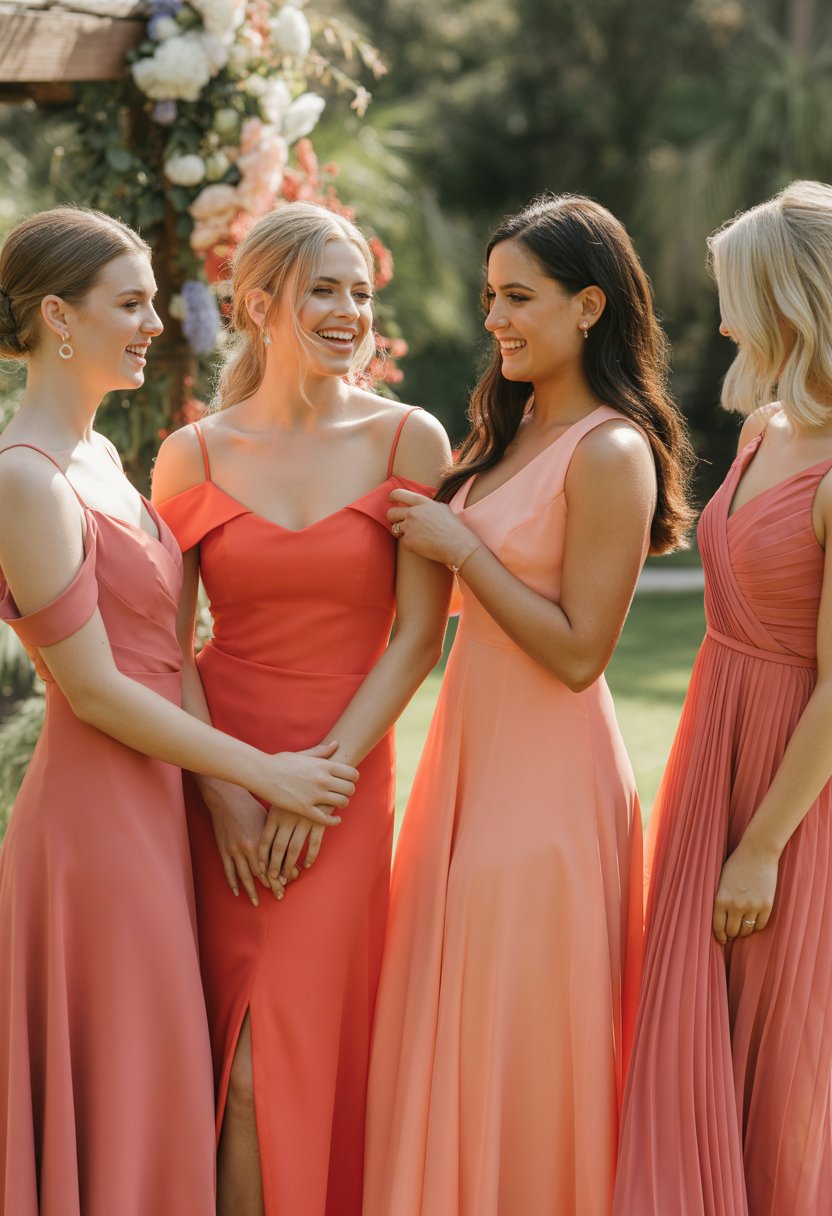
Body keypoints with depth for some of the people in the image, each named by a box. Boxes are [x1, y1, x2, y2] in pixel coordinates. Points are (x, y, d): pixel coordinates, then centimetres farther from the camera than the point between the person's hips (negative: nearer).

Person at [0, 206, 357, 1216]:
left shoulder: (96, 457, 12)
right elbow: (93, 689, -17)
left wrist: (219, 790, 11)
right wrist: (260, 773, -12)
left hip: (159, 799, 9)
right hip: (102, 807, -9)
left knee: (159, 1085, 15)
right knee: (117, 1094, 2)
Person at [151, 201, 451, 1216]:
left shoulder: (408, 440, 0)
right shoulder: (193, 455, 3)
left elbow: (418, 637, -4)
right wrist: (227, 792, -9)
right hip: (215, 778, 1)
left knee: (272, 1065, -4)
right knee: (238, 1052, 4)